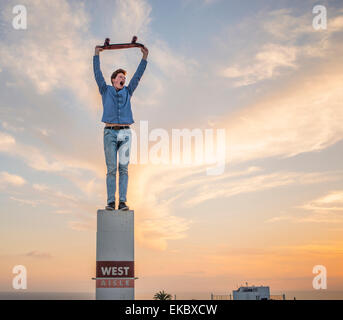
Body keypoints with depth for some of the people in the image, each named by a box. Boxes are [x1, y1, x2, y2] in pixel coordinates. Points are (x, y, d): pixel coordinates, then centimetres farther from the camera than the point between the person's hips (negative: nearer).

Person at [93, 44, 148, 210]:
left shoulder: (127, 92, 17)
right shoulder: (106, 90, 12)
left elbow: (138, 75, 13)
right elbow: (97, 74, 6)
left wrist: (144, 57, 9)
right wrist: (96, 54, 2)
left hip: (125, 134, 2)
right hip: (110, 133, -2)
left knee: (123, 168, -2)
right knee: (111, 169, -3)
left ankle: (122, 202, -2)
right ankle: (111, 202, -1)